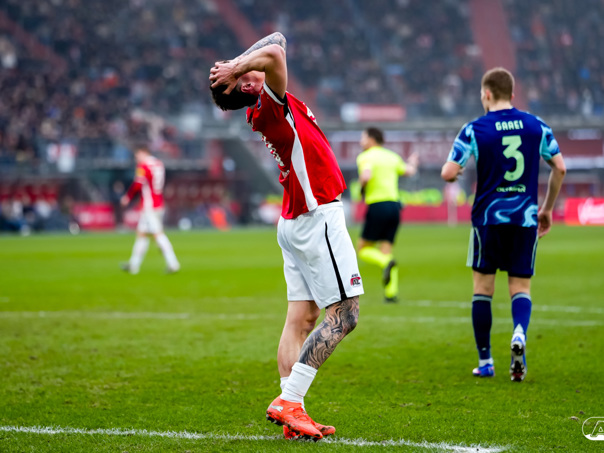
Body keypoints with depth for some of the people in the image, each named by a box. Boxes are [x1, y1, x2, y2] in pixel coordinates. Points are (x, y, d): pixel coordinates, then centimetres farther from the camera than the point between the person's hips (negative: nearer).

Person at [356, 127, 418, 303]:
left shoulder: (365, 157, -4)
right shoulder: (392, 156, 14)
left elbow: (366, 175, -23)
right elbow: (409, 171, 27)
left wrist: (362, 188, -2)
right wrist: (413, 163, 50)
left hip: (378, 206, -6)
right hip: (394, 206, 6)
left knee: (363, 249, 5)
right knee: (385, 250, 8)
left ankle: (386, 262, -24)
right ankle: (391, 292, -3)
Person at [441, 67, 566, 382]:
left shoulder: (474, 129, -5)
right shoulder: (537, 126, 4)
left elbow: (449, 173, -9)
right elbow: (559, 168, 7)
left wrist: (449, 170, 16)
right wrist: (547, 209, 18)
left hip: (489, 217, -2)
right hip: (525, 217, 2)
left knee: (483, 287, 10)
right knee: (520, 286, 8)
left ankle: (485, 362, 11)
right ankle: (520, 333, -24)